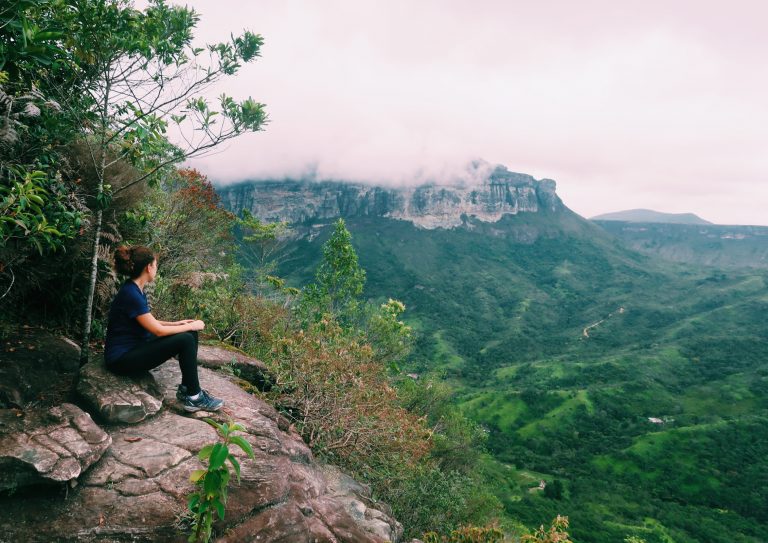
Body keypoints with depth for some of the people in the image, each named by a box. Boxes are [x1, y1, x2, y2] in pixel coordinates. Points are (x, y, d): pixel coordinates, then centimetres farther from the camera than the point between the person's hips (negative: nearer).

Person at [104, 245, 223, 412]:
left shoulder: (135, 290, 7)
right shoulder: (131, 294, -23)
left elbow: (149, 322, 16)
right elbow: (158, 331, -20)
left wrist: (177, 323, 6)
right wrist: (191, 326, -9)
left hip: (135, 346, 10)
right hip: (122, 359, -10)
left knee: (190, 335, 1)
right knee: (186, 340, -21)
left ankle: (186, 389, 6)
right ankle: (194, 398, -8)